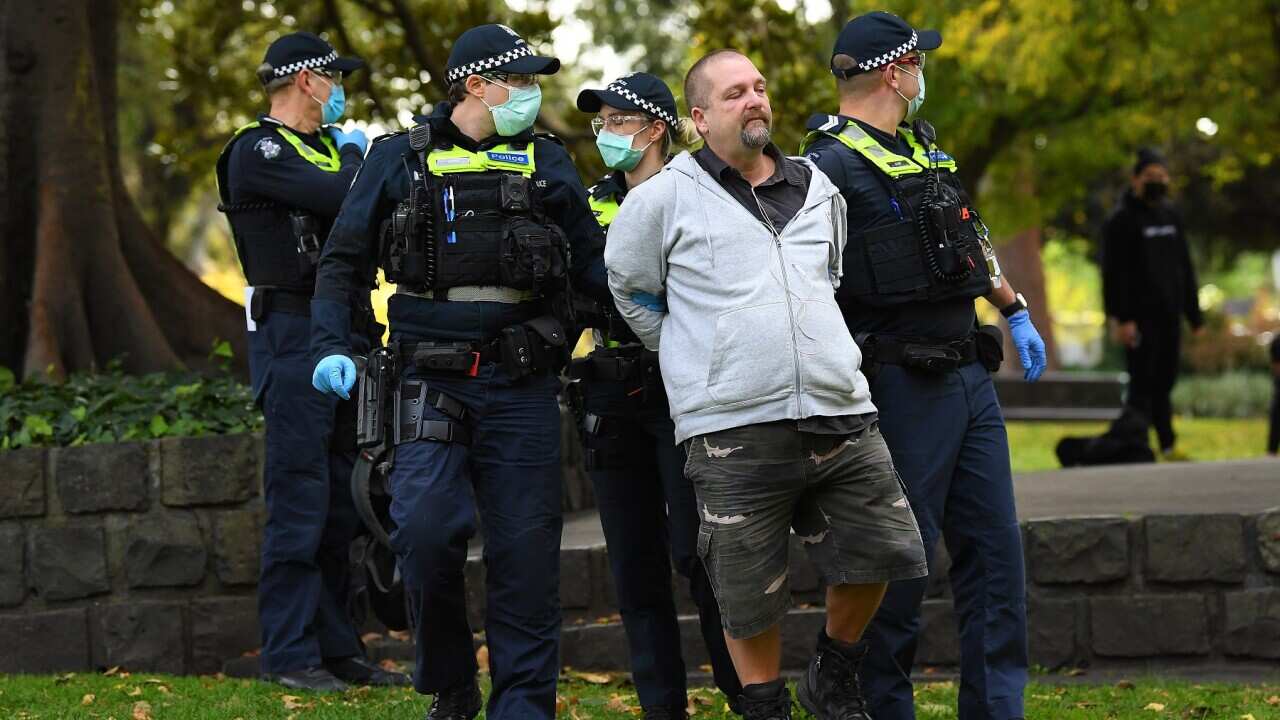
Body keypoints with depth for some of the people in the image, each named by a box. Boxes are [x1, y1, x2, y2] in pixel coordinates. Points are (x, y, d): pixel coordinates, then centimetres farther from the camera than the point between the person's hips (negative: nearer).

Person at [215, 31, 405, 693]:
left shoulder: (323, 148, 20)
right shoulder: (258, 150, -8)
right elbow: (345, 200, -21)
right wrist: (353, 152, -2)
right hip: (292, 334, -9)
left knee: (340, 506, 10)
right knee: (299, 501, -9)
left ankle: (338, 648, 15)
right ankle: (290, 654, -5)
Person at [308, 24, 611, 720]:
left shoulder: (547, 163, 11)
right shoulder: (401, 159, 6)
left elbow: (592, 265, 14)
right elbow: (344, 261, 8)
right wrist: (330, 346, -7)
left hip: (521, 383, 2)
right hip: (430, 381, -2)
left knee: (525, 549, 0)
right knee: (425, 528, -16)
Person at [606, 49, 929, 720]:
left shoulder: (817, 189, 16)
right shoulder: (664, 198, 2)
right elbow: (630, 291, 14)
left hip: (840, 416, 4)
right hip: (733, 431, -4)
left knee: (876, 554, 6)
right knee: (750, 597, 0)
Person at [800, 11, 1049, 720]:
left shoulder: (923, 146, 16)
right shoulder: (833, 165, -13)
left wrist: (1015, 311, 29)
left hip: (969, 378, 9)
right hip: (905, 388, -9)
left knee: (996, 553, 8)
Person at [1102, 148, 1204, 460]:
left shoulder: (1171, 217, 16)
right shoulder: (1122, 221, -5)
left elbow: (1185, 268, 21)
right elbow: (1113, 273, -11)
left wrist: (1194, 314, 16)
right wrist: (1120, 318, -19)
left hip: (1169, 316, 6)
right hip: (1140, 317, -6)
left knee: (1164, 384, 9)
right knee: (1142, 385, -8)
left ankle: (1168, 446, 12)